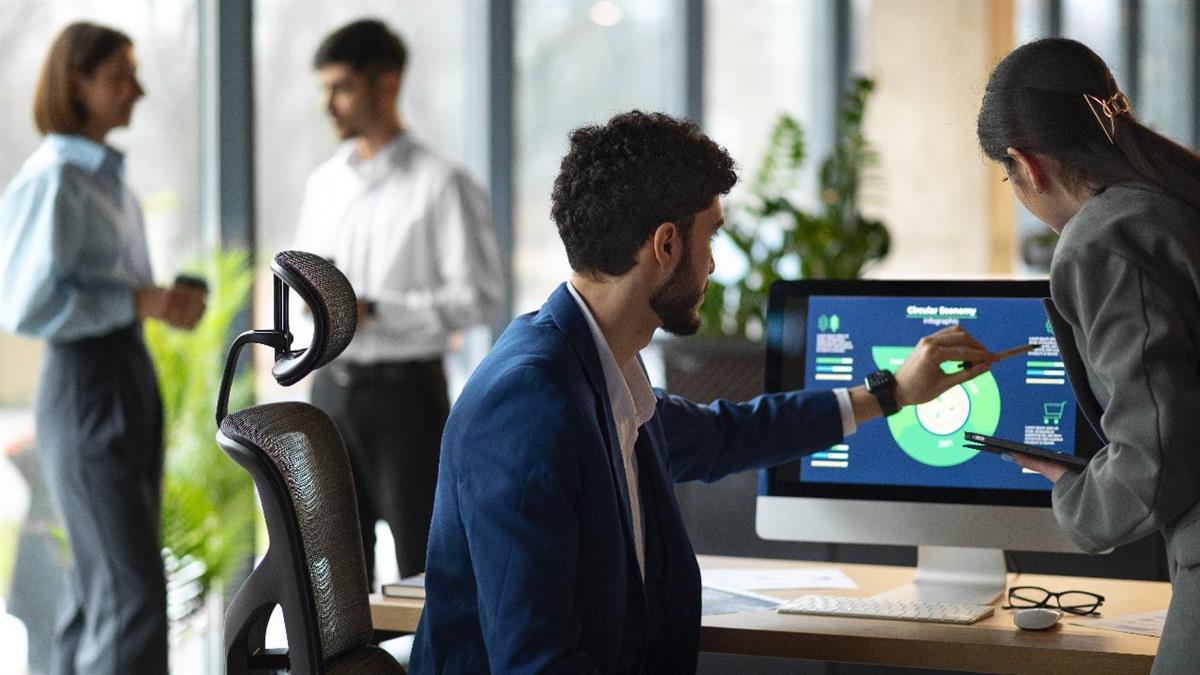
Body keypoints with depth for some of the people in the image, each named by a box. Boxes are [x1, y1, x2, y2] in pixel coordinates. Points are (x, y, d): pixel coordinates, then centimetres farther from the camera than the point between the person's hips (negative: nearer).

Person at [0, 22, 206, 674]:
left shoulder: (106, 175, 13)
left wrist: (166, 301, 7)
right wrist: (141, 302, -18)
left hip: (132, 377, 9)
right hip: (86, 385, -9)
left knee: (101, 580, 12)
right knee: (133, 590, -11)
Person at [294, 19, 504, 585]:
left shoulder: (441, 185, -10)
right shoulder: (324, 182, 11)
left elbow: (481, 296, -14)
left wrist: (375, 311, -20)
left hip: (403, 389, -6)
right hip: (332, 385, 6)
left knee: (422, 567, 1)